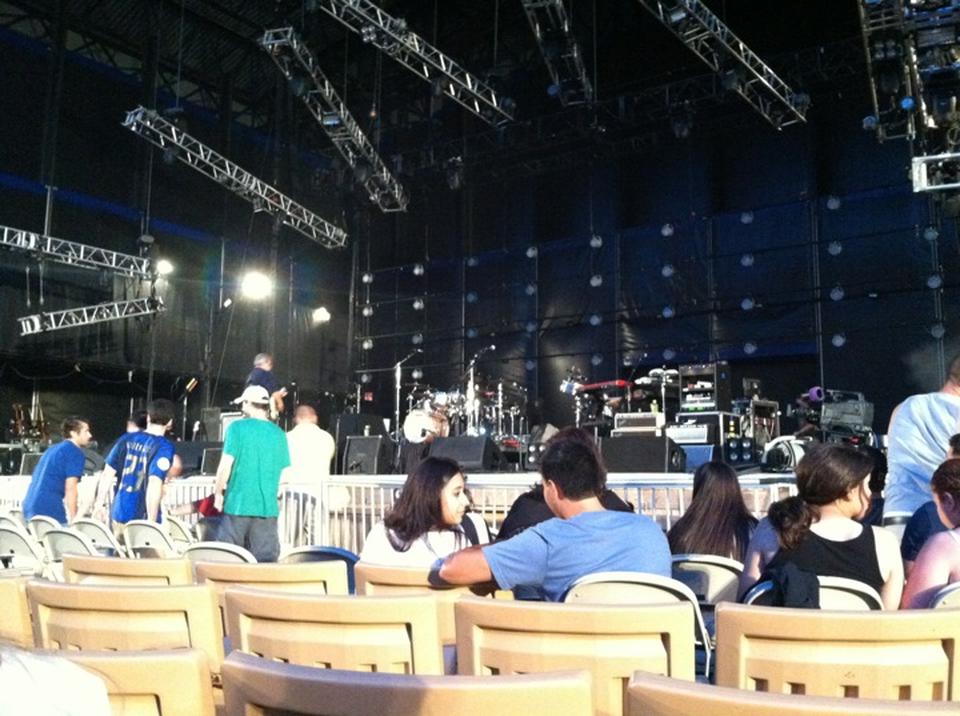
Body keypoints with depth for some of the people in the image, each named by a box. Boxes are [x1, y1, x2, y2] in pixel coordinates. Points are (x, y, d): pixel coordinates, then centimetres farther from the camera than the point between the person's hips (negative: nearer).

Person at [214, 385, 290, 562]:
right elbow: (284, 472, 9)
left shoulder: (238, 428, -4)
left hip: (238, 504, -3)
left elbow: (226, 465, -8)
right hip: (268, 507, 3)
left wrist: (218, 492, 5)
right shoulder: (278, 434, 6)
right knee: (265, 562, 5)